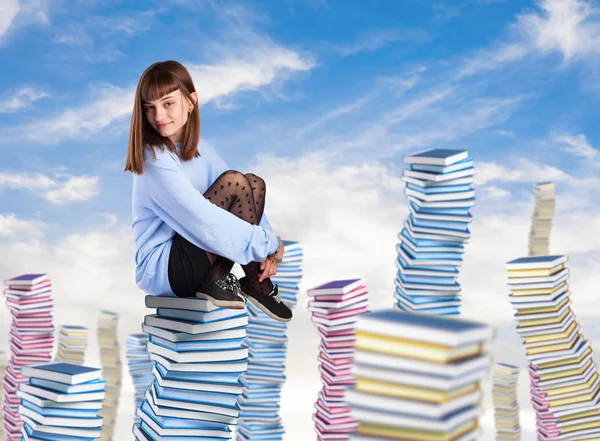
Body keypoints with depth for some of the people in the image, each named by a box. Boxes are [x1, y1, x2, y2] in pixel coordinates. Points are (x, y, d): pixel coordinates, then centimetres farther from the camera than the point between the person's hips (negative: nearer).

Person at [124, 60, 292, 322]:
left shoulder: (198, 149, 8)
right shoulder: (155, 161, -17)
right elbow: (201, 221, -26)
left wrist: (266, 248, -13)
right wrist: (266, 243, -18)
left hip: (187, 256, 8)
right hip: (161, 270, -8)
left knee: (254, 184, -2)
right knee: (234, 183, -20)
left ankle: (217, 280, -8)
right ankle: (255, 283, -7)